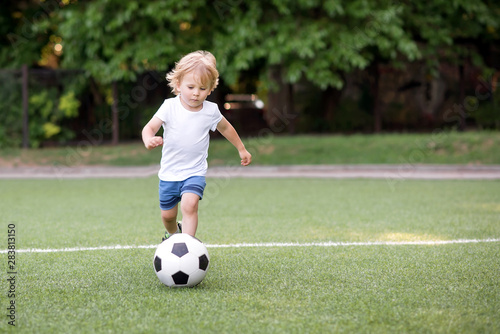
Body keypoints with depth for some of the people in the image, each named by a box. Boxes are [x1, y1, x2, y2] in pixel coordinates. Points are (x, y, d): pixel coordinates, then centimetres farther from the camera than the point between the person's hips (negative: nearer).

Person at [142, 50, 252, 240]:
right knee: (167, 214, 14)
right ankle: (172, 233, 47)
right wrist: (149, 141, -40)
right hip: (169, 173, 1)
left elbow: (225, 128, 14)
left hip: (195, 172, -1)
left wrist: (241, 149, 24)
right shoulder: (170, 107, -11)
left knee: (190, 204, -26)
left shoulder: (211, 111, -5)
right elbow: (150, 127, -17)